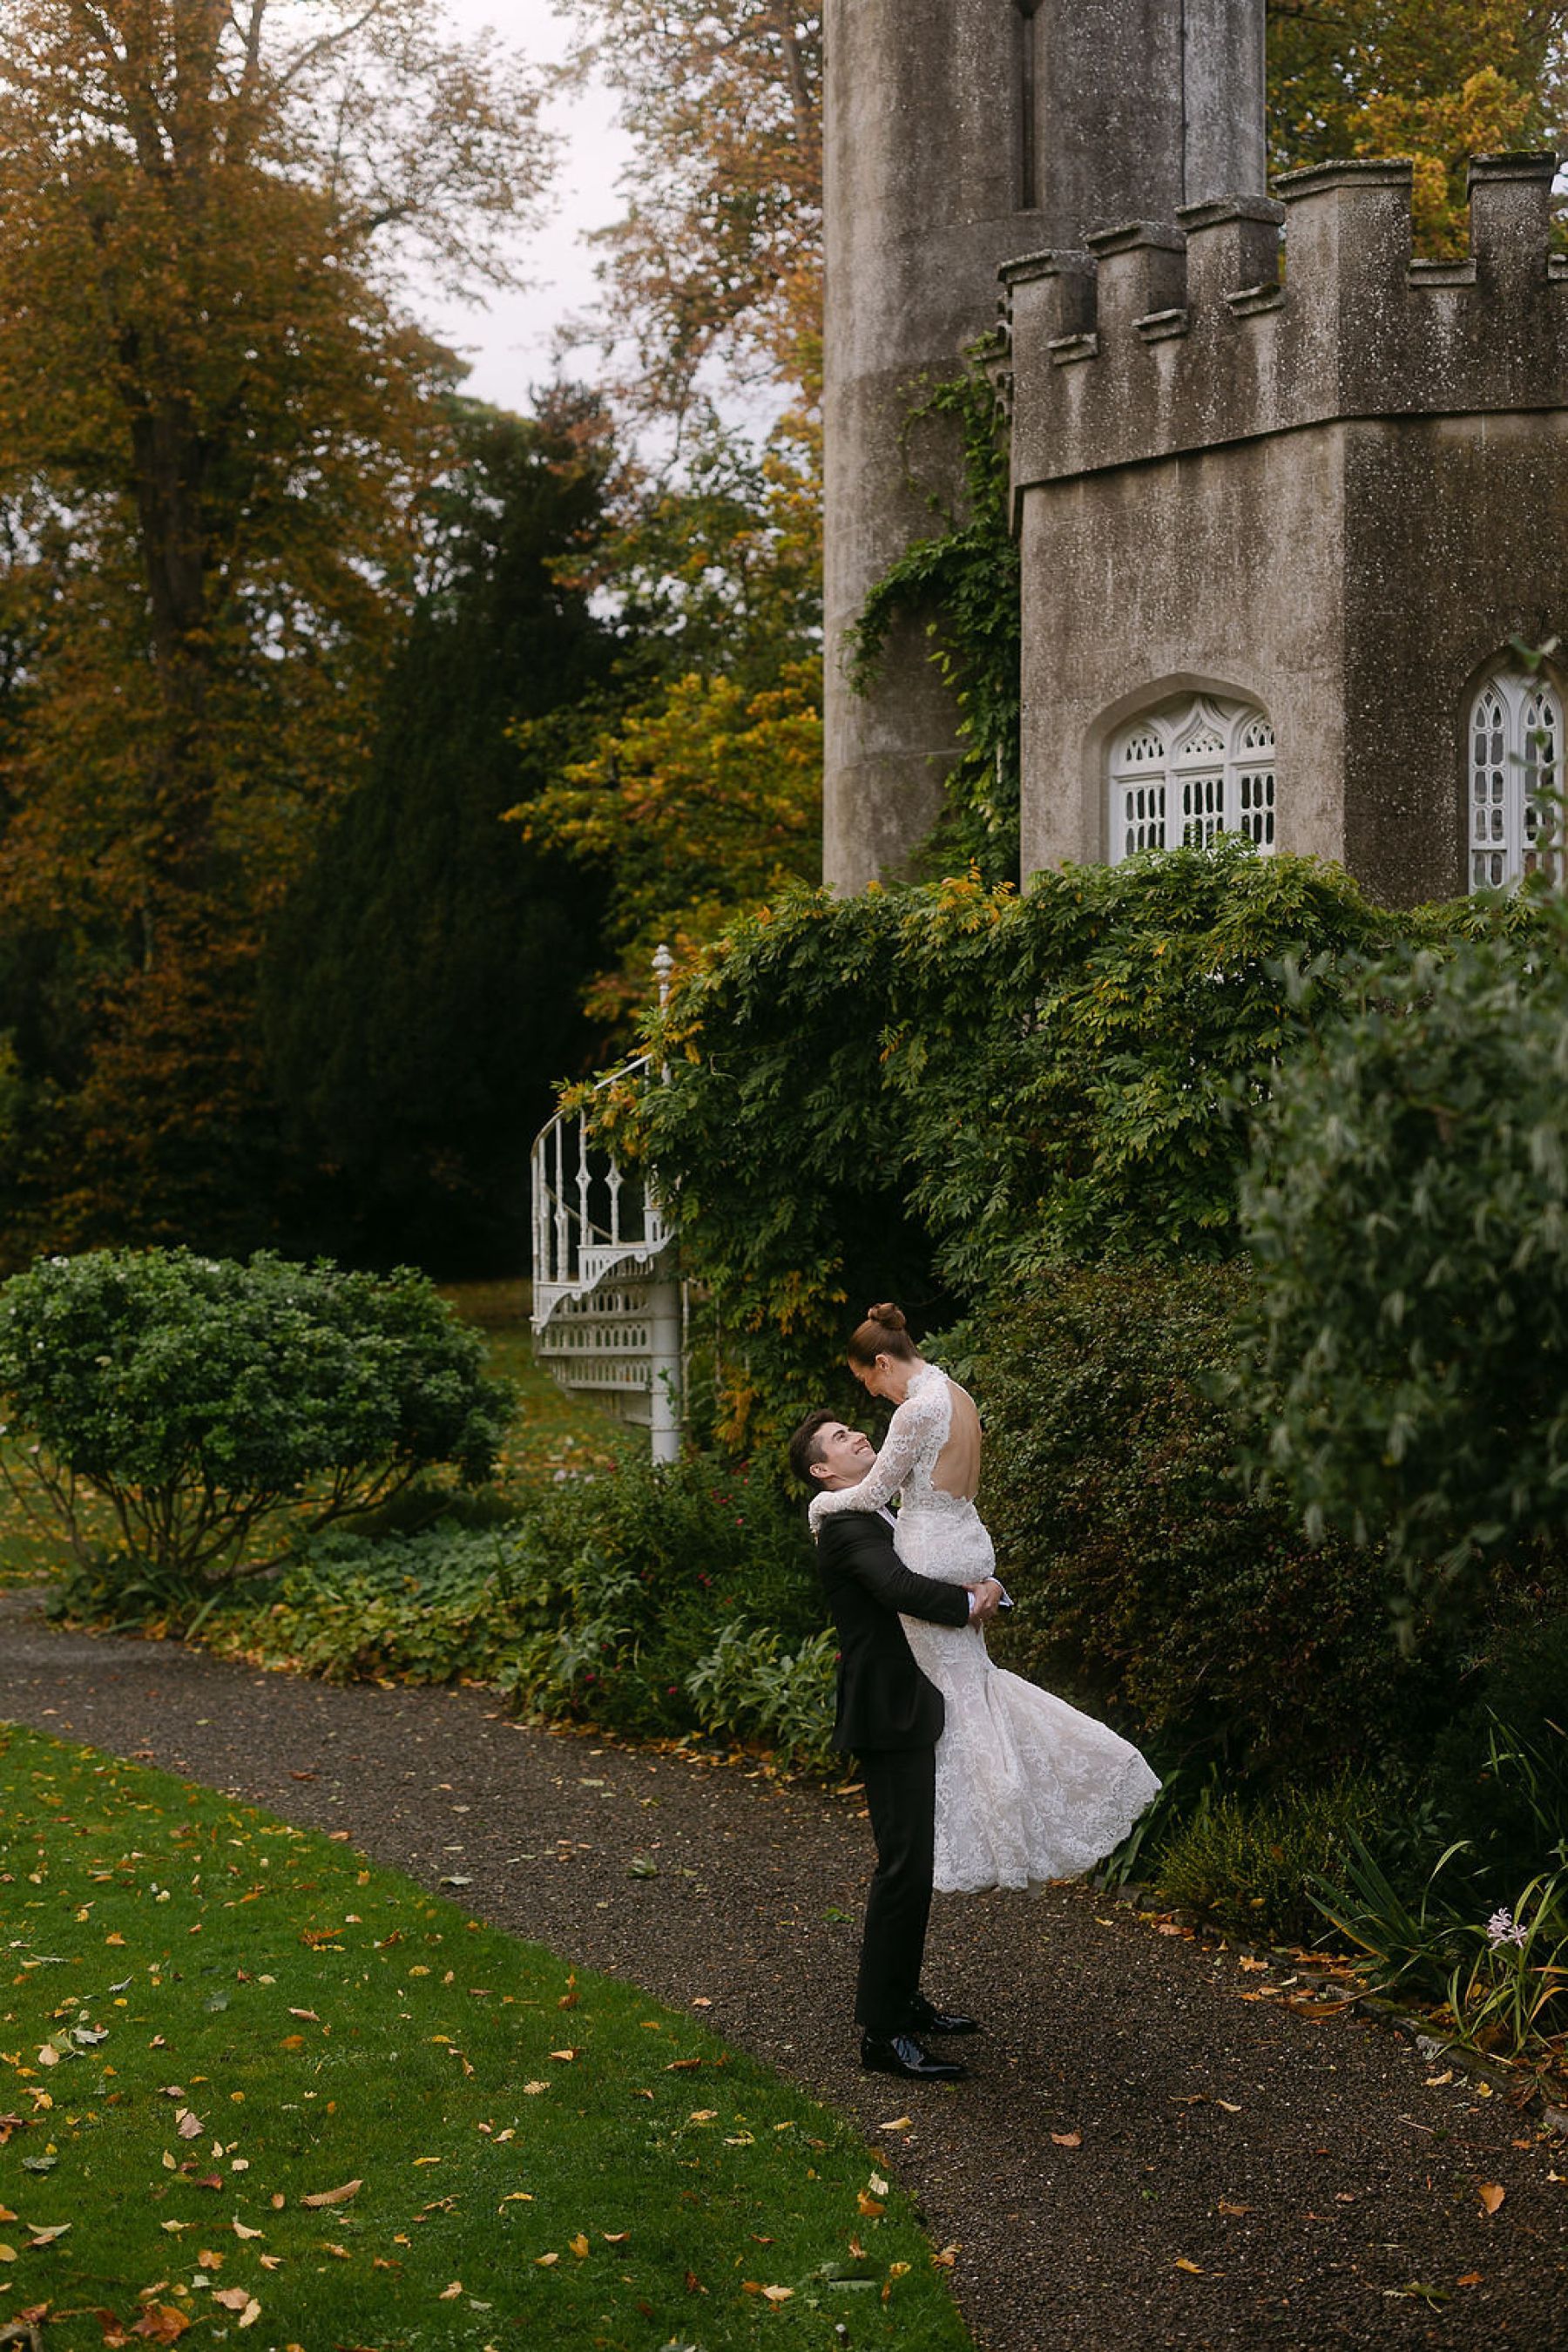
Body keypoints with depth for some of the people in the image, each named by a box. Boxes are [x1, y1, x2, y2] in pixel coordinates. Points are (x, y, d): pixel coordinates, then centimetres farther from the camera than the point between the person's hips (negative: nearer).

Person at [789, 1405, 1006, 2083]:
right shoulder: (849, 1526, -15)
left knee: (914, 1862, 18)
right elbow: (902, 1589, -32)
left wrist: (983, 1587, -4)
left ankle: (902, 1999, 30)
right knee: (903, 1867, -10)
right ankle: (881, 2034, -6)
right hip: (888, 1718, -11)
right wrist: (969, 1604, -15)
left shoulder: (883, 1517, 18)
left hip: (912, 1712, 11)